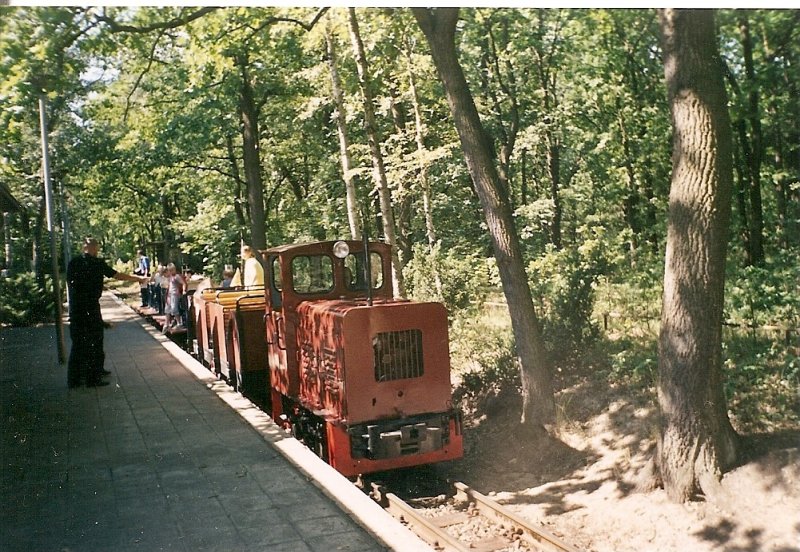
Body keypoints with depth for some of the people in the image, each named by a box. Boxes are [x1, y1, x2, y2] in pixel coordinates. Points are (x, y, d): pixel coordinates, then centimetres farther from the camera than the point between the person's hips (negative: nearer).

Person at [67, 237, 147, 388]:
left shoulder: (73, 262, 5)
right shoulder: (97, 263, -7)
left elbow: (69, 282, 11)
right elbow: (117, 275, -1)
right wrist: (139, 278, 11)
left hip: (75, 306, 5)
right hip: (90, 306, -5)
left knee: (77, 342, 13)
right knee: (95, 341, 3)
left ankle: (74, 378, 20)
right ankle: (93, 378, 5)